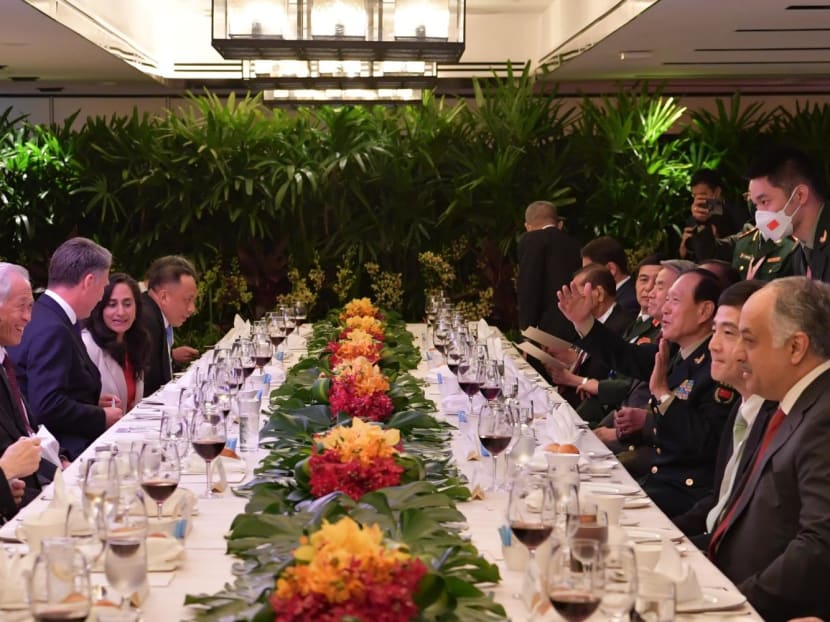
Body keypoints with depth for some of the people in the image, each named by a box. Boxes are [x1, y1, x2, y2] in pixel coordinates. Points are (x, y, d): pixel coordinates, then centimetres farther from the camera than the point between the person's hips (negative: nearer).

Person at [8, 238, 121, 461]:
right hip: (63, 452, -9)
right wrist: (102, 417, -12)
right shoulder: (51, 330, -18)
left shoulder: (48, 317, 10)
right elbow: (48, 407, -23)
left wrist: (93, 402, 9)